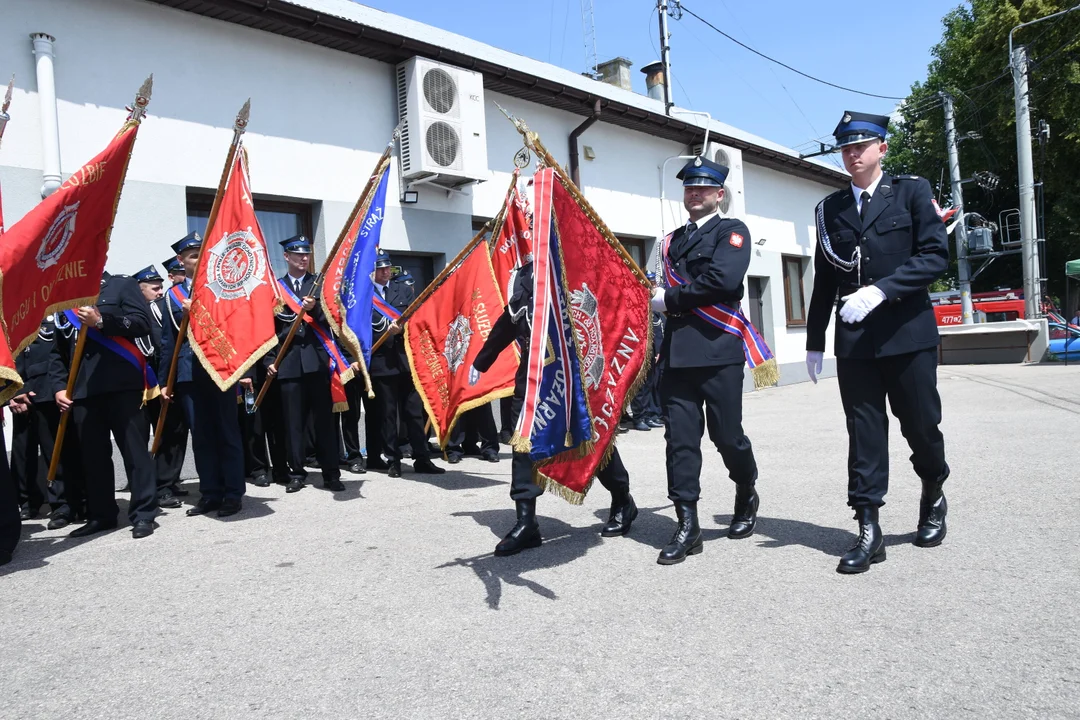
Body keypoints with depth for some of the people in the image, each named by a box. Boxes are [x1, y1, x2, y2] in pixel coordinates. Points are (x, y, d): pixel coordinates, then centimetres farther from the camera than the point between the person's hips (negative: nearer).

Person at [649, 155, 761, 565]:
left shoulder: (731, 231, 3)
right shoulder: (672, 241, 22)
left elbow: (723, 279, -14)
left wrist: (672, 299, -8)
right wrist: (660, 297, -1)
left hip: (718, 350, -5)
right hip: (676, 351, 5)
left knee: (726, 435, 2)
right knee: (680, 438, 0)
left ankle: (747, 496, 31)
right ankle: (687, 527, 5)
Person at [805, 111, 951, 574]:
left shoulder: (912, 191, 4)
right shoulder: (831, 208, 12)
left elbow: (935, 255, -7)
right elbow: (824, 280, 13)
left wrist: (880, 291, -20)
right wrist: (814, 341, 12)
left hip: (908, 331, -2)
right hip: (853, 339, 2)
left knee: (920, 424, 7)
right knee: (864, 432, 1)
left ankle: (933, 497, 36)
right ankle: (869, 532, 6)